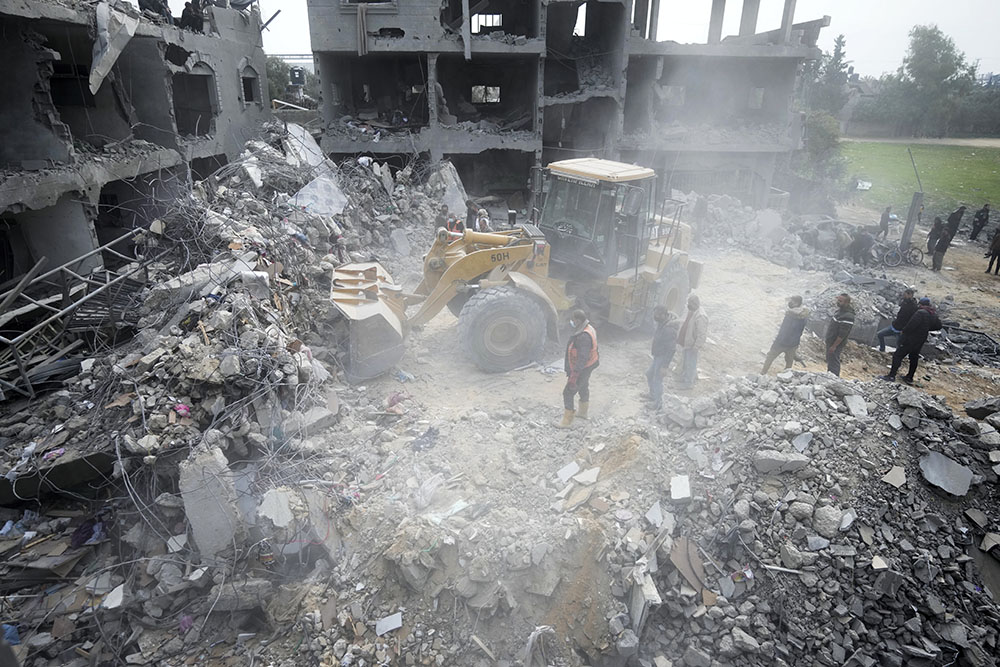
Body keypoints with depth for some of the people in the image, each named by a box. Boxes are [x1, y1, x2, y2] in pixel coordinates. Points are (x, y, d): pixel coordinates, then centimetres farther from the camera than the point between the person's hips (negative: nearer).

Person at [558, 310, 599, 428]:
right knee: (583, 388, 27)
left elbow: (582, 358, -34)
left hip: (582, 369, -10)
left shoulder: (584, 336, -33)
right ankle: (583, 412, 48)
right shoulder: (587, 329, 0)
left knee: (568, 393, 0)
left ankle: (567, 420, 12)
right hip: (587, 367, 10)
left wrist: (574, 375, -32)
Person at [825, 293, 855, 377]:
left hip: (836, 343, -10)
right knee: (829, 360, 22)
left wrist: (834, 346, -21)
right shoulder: (840, 309, 3)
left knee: (833, 362, 0)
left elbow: (842, 335, -26)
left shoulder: (847, 316, -27)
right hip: (830, 341, 10)